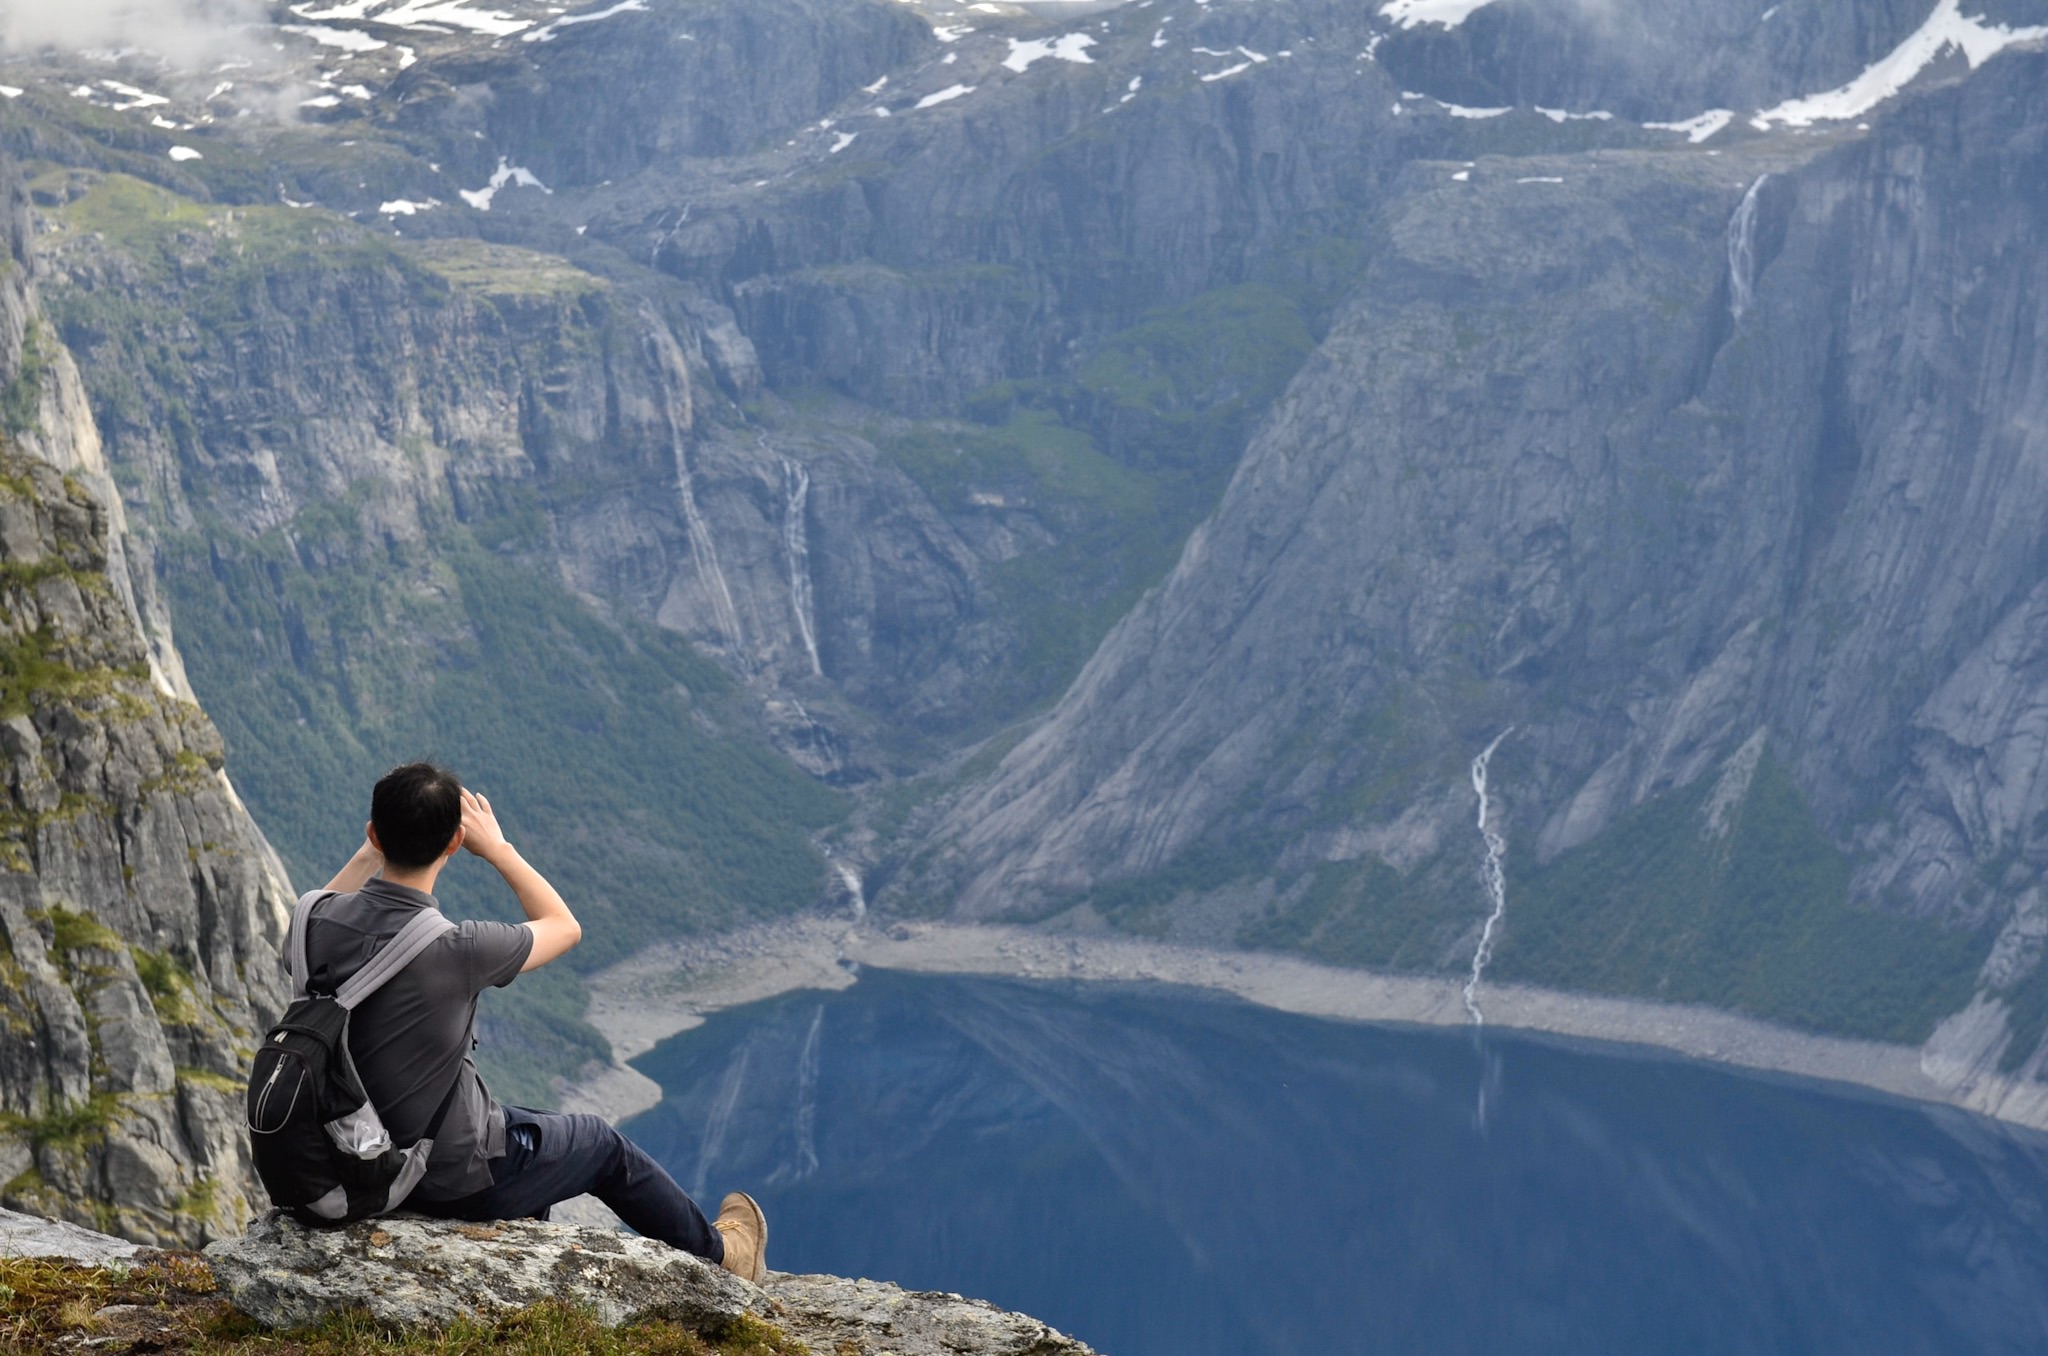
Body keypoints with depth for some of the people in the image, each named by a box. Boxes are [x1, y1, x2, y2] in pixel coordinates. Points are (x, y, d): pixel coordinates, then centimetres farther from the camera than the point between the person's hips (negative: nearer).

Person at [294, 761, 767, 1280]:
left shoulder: (323, 922, -15)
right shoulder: (455, 949, -31)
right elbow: (565, 927, -8)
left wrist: (369, 851, 8)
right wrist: (498, 848, -1)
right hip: (454, 1183, -6)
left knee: (543, 1126, 34)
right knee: (604, 1144, 22)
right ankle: (716, 1253, 45)